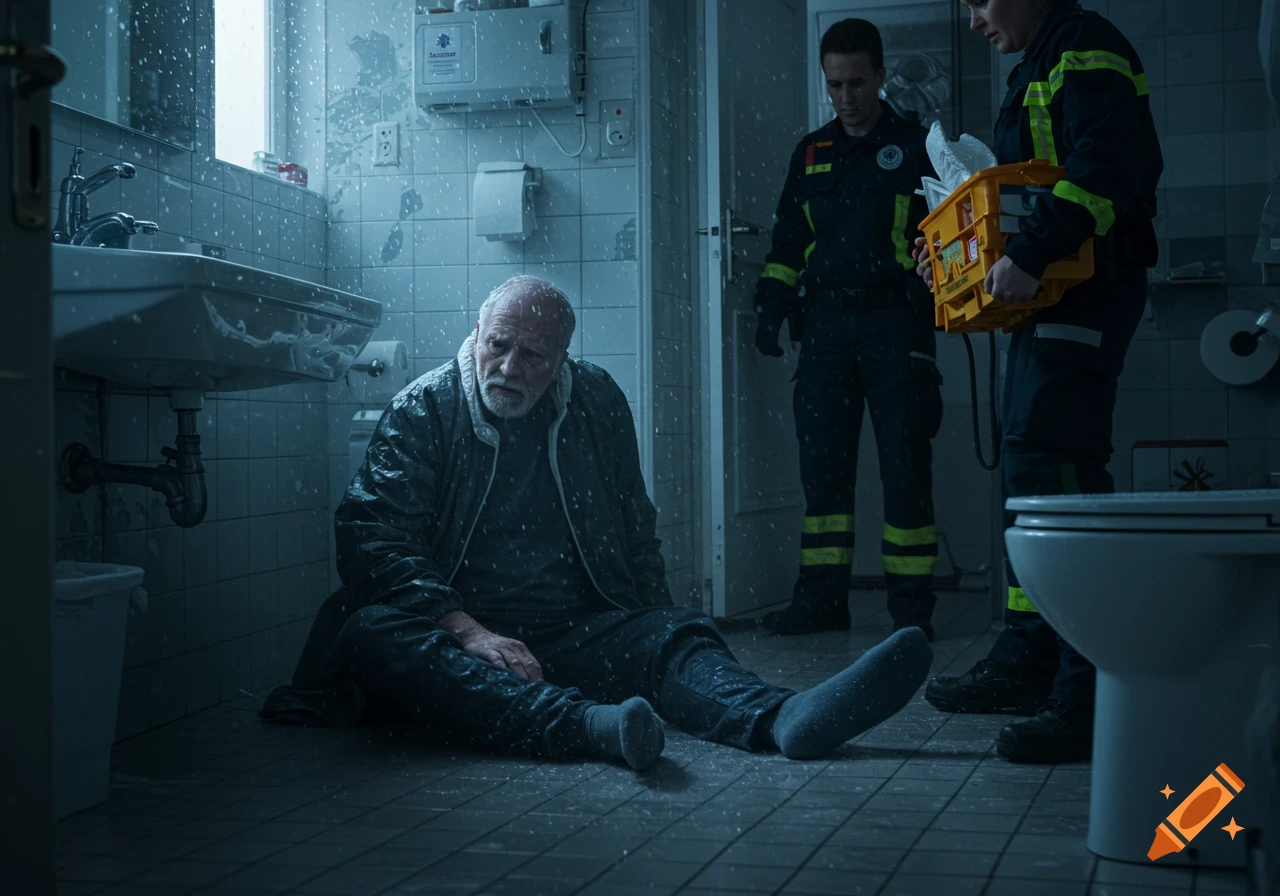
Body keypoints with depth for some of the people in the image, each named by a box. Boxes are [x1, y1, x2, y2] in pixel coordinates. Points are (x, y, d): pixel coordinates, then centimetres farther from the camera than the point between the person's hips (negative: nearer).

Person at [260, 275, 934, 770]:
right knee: (372, 633, -35)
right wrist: (467, 631, -23)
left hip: (582, 635, 3)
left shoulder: (598, 404, 12)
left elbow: (635, 532, 22)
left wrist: (656, 629, 5)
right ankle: (588, 725, -57)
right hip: (457, 636, -3)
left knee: (675, 633, -24)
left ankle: (781, 719, -56)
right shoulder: (423, 411, 1)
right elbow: (372, 538, -10)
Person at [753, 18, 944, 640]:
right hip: (825, 323, 4)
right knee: (822, 461, 2)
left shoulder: (914, 146, 6)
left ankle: (911, 604, 2)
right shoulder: (811, 154, 17)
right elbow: (787, 240, 20)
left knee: (904, 462, -4)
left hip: (894, 321, -4)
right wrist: (770, 304, 9)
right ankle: (822, 597, 8)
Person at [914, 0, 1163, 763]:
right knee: (1028, 469, 12)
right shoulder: (1041, 67, 25)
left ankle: (1091, 696, -19)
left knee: (1055, 474, -18)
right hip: (1050, 298, 11)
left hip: (1089, 291, -11)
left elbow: (1105, 171, -23)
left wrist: (1030, 256, -29)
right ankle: (1028, 663, 21)